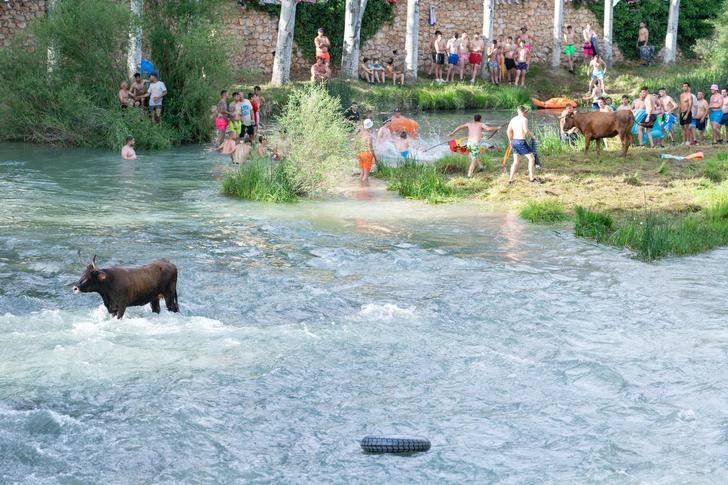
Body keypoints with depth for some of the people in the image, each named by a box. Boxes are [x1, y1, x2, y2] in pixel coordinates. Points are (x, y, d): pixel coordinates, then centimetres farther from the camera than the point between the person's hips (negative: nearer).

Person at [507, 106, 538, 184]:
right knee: (531, 158, 4)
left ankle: (510, 179, 13)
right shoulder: (524, 119, -10)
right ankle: (531, 178, 4)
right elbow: (526, 130, -24)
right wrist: (531, 135, -5)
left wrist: (511, 141, 29)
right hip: (521, 142, -8)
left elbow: (509, 131, 18)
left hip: (514, 141, 8)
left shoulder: (513, 119, 13)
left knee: (516, 161, 17)